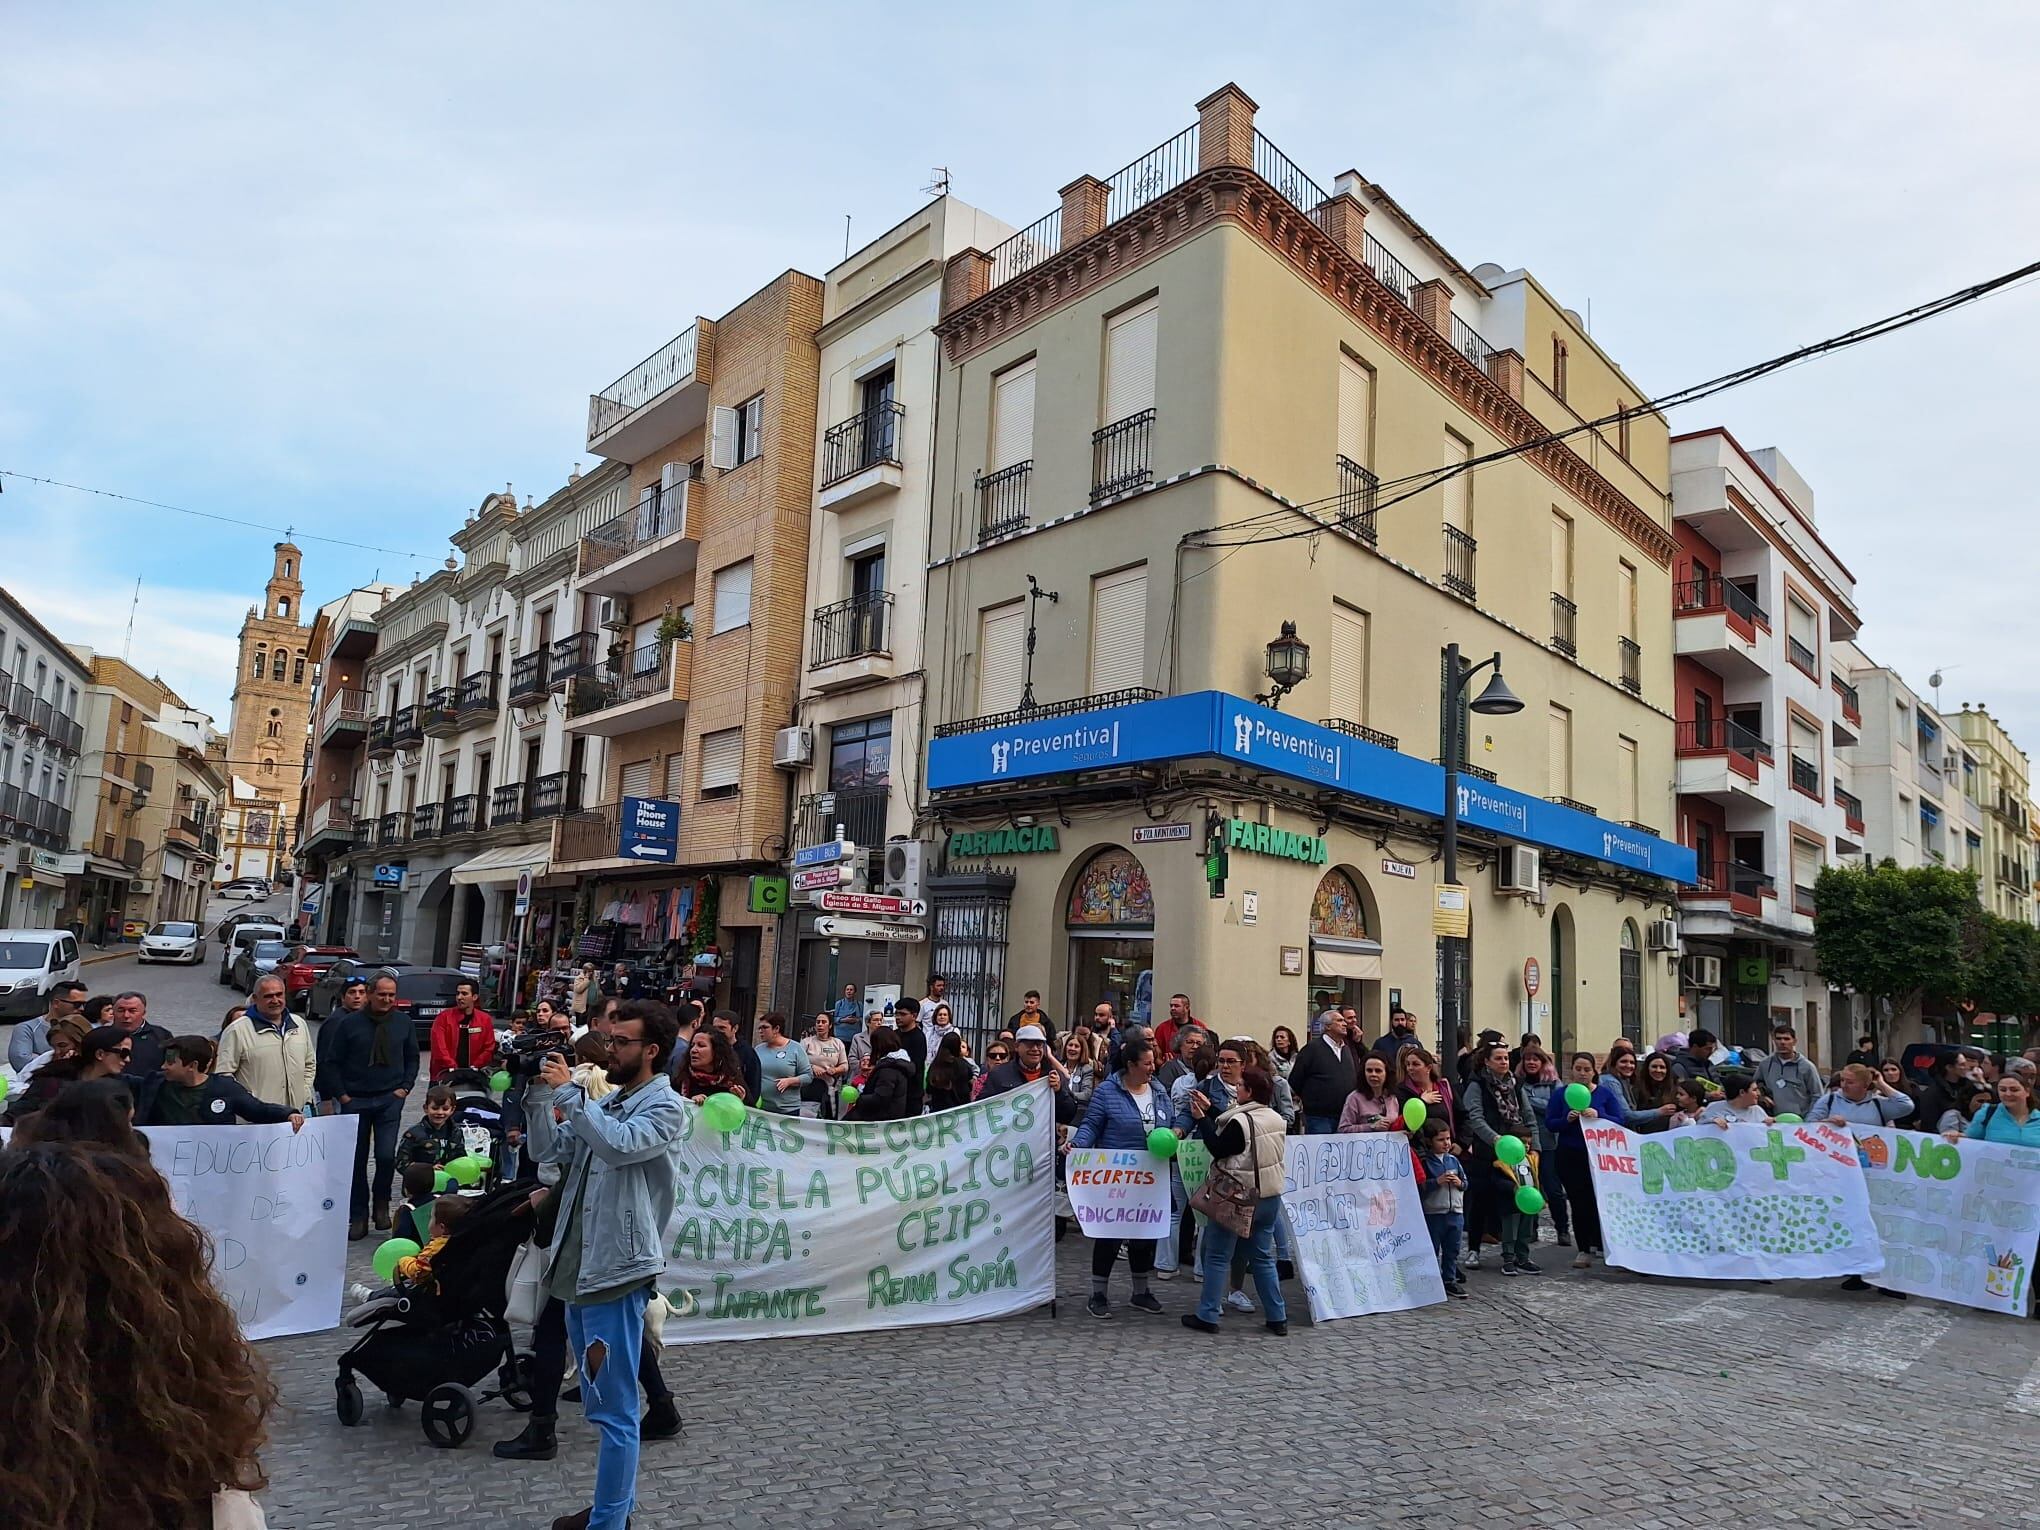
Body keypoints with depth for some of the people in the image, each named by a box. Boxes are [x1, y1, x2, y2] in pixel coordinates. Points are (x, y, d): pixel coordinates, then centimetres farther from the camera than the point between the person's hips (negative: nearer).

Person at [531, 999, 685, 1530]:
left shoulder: (665, 1107, -12)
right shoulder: (610, 1101, 13)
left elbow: (620, 1146, -30)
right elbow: (561, 1157, 12)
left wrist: (568, 1093, -22)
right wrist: (546, 1100, -1)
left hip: (616, 1272, -9)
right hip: (580, 1266, 9)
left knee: (613, 1410, -1)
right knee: (598, 1401, 21)